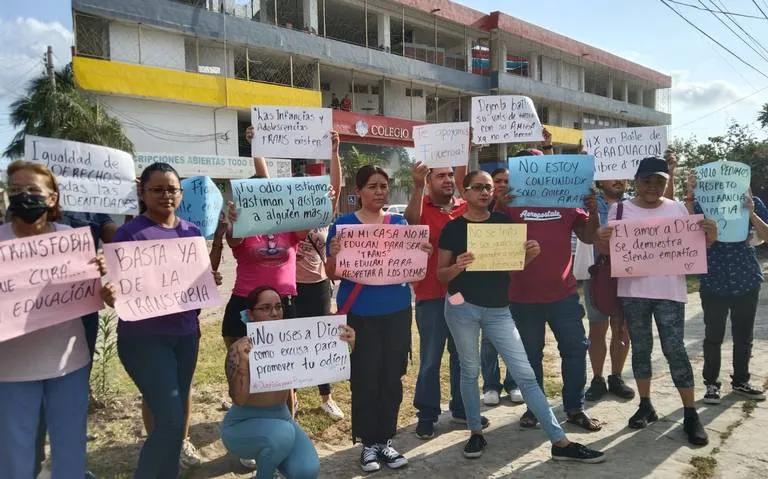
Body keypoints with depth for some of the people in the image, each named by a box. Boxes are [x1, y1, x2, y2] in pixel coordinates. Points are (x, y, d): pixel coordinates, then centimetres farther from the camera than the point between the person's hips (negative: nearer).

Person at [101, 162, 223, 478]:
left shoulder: (191, 232, 7)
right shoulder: (129, 233, -9)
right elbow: (119, 286, -10)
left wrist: (212, 281, -5)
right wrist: (111, 296, -32)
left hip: (185, 334, 6)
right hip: (143, 338, -6)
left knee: (173, 414, 15)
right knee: (170, 419, -10)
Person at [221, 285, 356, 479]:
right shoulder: (240, 349, -20)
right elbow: (239, 399, -28)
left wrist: (344, 345, -25)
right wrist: (244, 361, -43)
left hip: (281, 417, 4)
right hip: (242, 425, -4)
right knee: (282, 434, -34)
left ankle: (268, 455, 16)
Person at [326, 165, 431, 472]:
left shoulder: (399, 223, 7)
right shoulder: (343, 224, -2)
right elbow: (332, 274, -3)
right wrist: (334, 255, -24)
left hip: (397, 312, 3)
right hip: (359, 314, -3)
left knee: (392, 378, 9)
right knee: (364, 379, 2)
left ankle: (386, 440, 24)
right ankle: (368, 443, 18)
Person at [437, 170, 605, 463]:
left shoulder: (504, 222, 5)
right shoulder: (453, 228, -1)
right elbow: (440, 274, 1)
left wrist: (530, 255, -9)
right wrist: (457, 267, -21)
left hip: (498, 309, 2)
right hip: (462, 307, -2)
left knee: (524, 373, 1)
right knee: (470, 370, 10)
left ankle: (560, 442, 5)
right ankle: (476, 433, 28)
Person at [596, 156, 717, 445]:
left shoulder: (678, 209, 6)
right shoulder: (620, 210, 3)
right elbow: (609, 251, 3)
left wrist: (709, 239, -10)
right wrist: (601, 240, -20)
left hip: (669, 291, 0)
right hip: (633, 291, 0)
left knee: (674, 349, -3)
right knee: (640, 348, 9)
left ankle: (690, 414, 7)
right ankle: (645, 406, 21)